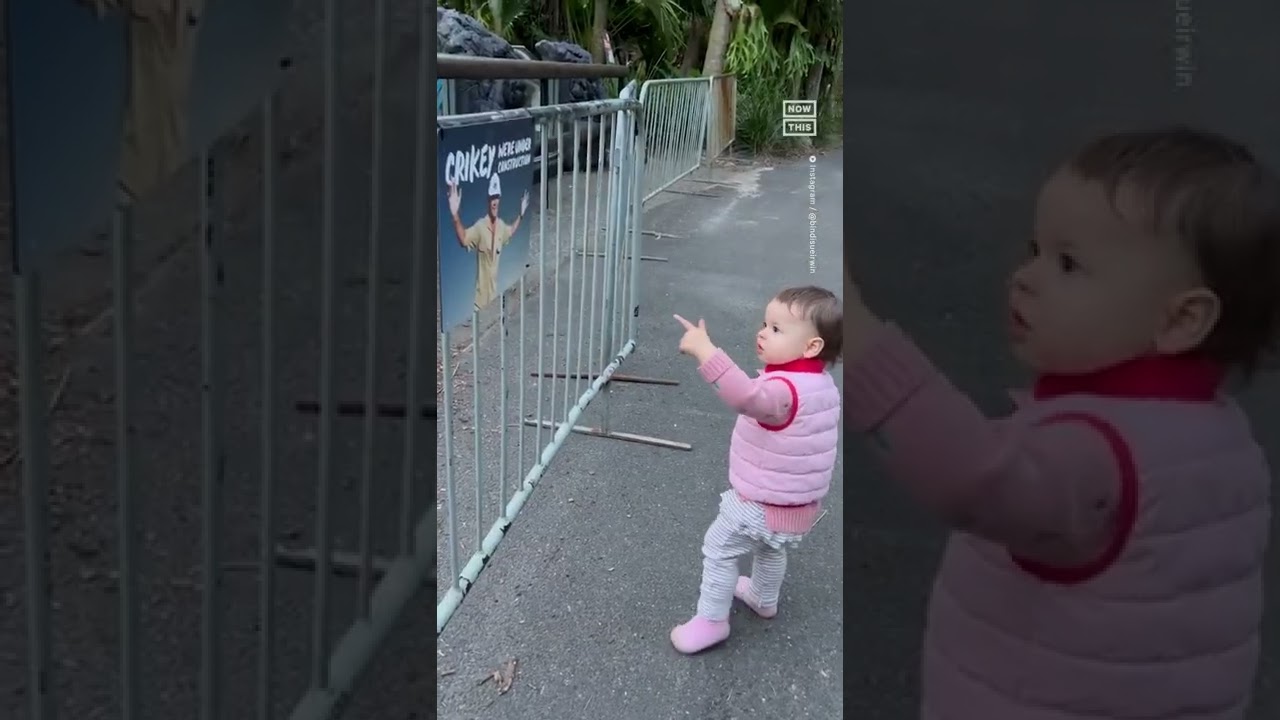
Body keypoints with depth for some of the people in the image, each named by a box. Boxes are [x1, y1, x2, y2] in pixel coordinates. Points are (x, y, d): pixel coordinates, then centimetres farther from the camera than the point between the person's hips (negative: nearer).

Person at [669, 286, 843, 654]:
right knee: (770, 547, 34)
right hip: (799, 503, 9)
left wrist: (704, 351, -59)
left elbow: (746, 395, -54)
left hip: (762, 504, -9)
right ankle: (764, 599, 56)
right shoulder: (822, 384, -3)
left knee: (718, 548, 10)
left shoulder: (785, 389, -34)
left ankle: (712, 620, 20)